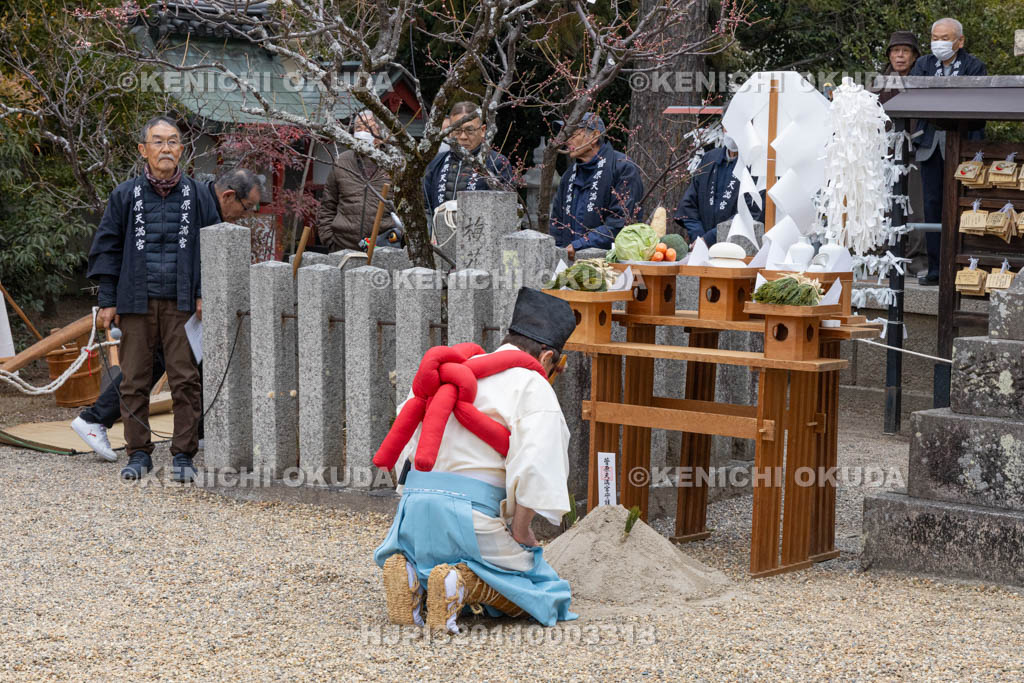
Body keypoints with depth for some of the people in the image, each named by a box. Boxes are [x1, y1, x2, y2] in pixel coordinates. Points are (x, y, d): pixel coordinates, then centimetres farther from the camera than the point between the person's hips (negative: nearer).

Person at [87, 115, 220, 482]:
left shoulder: (197, 195, 8)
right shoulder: (125, 195, 6)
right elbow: (107, 248, 8)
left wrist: (205, 293, 2)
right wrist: (107, 300, 3)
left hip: (182, 303, 0)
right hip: (137, 301, 0)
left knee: (186, 379, -2)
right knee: (135, 379, 4)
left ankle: (183, 454, 6)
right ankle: (138, 452, 14)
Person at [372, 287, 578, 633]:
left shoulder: (450, 371, 18)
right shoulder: (533, 387, -1)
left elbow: (402, 441, 16)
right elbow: (533, 467, -15)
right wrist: (520, 530, -5)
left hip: (415, 500, 6)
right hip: (474, 513, -5)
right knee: (532, 596, 12)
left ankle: (407, 569, 0)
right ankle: (461, 583, -16)